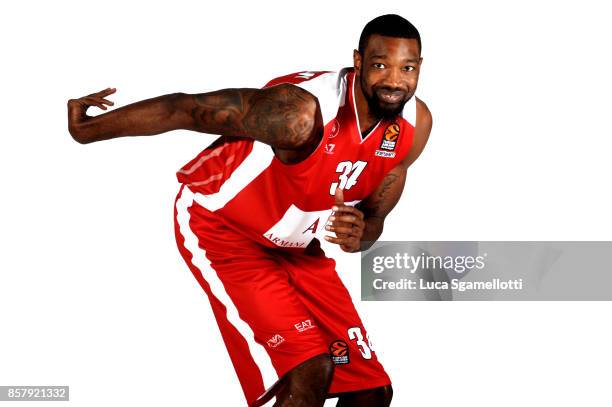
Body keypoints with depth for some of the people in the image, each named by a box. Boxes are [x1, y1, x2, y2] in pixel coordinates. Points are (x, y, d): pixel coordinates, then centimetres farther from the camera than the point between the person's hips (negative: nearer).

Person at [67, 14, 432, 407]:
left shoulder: (416, 125, -11)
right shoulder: (302, 110, -33)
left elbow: (375, 213, 2)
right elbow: (185, 109, -25)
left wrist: (360, 234, -23)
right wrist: (88, 130, -18)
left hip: (296, 242, 7)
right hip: (220, 226, -7)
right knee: (309, 372, -24)